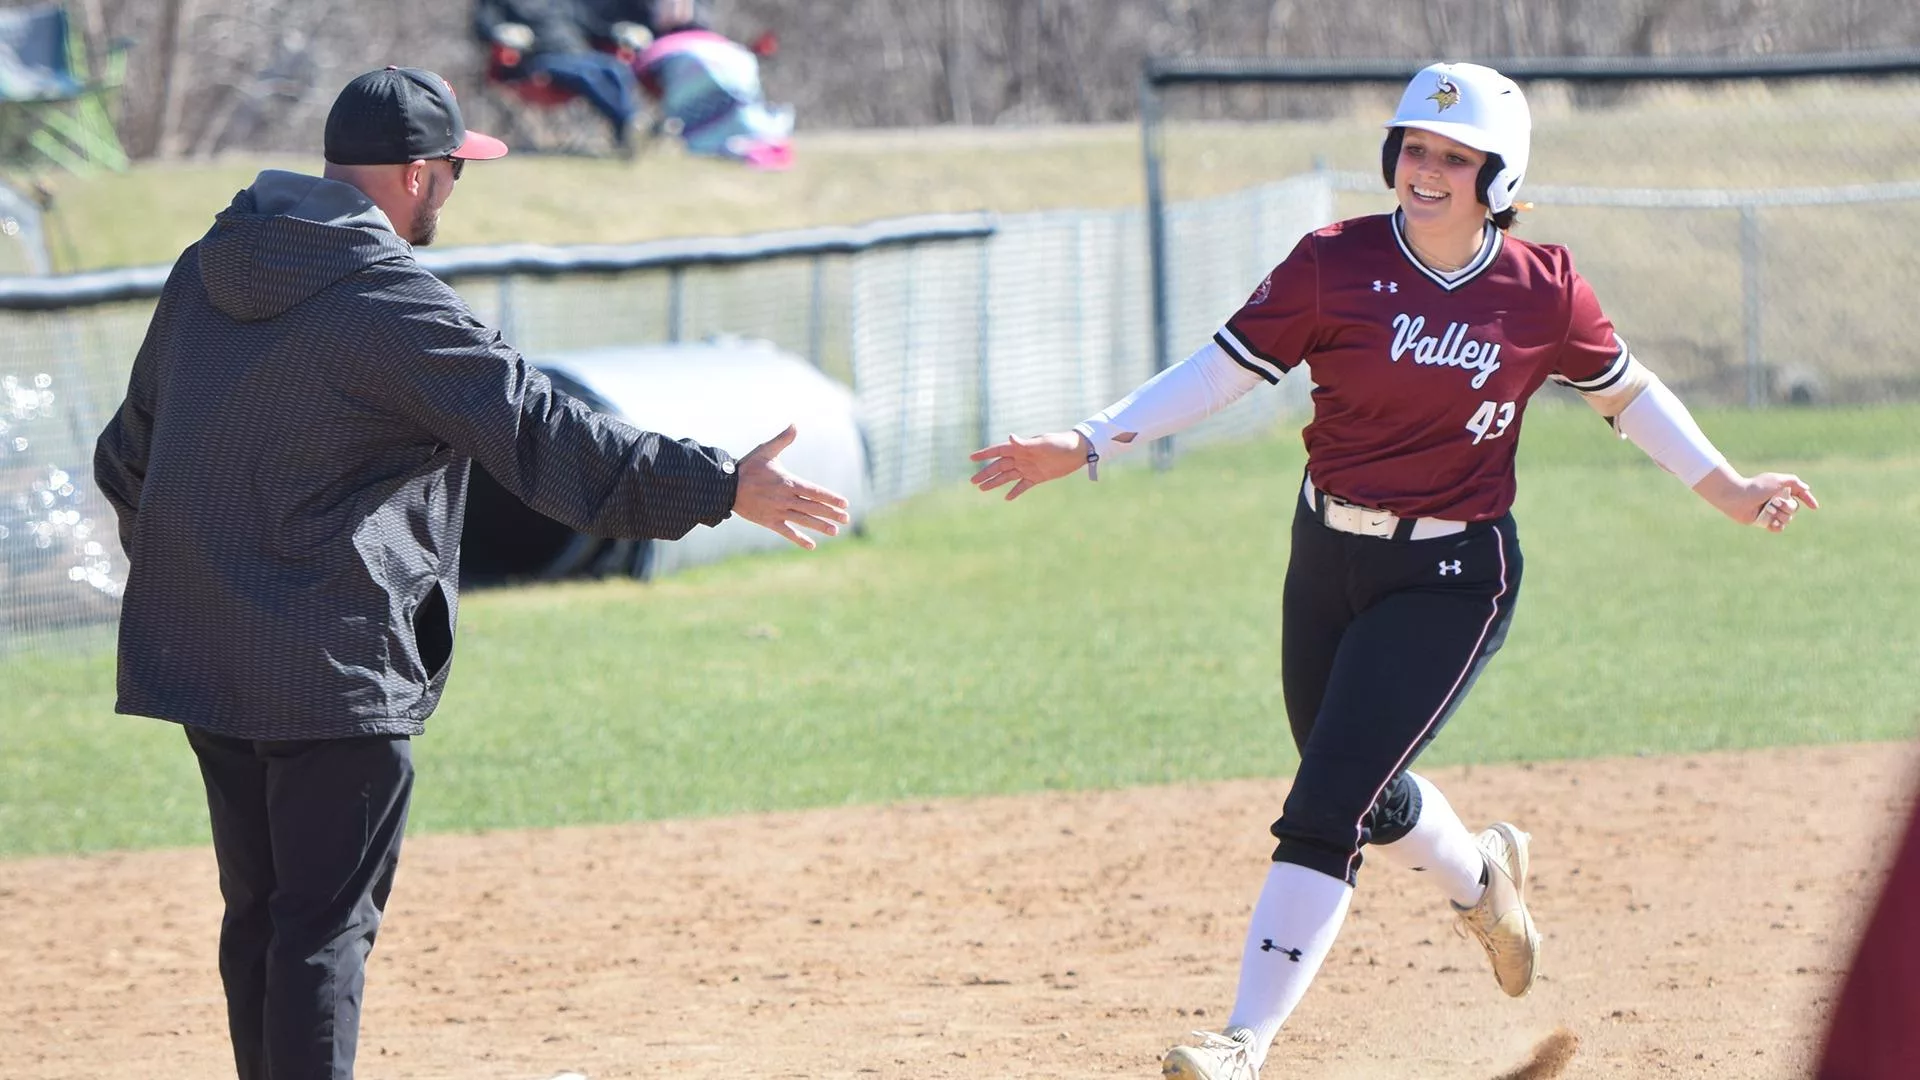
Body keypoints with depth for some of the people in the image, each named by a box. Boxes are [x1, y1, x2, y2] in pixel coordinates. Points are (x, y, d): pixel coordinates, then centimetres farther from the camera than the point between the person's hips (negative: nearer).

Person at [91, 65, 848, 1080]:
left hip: (192, 649, 8)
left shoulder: (202, 273, 11)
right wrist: (722, 486, -15)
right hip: (331, 665, -8)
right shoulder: (392, 304, -15)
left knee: (261, 911, 15)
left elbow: (128, 454, 21)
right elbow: (543, 434, -18)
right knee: (326, 922, -5)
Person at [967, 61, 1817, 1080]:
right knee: (1365, 798, 16)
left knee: (1327, 808, -14)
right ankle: (1481, 875, 51)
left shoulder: (1542, 291, -5)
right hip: (1328, 562, 3)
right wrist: (1089, 443, -11)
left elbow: (1625, 391, 11)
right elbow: (1220, 369, -4)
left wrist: (1726, 488, 13)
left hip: (1453, 580, -3)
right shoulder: (1335, 266, -6)